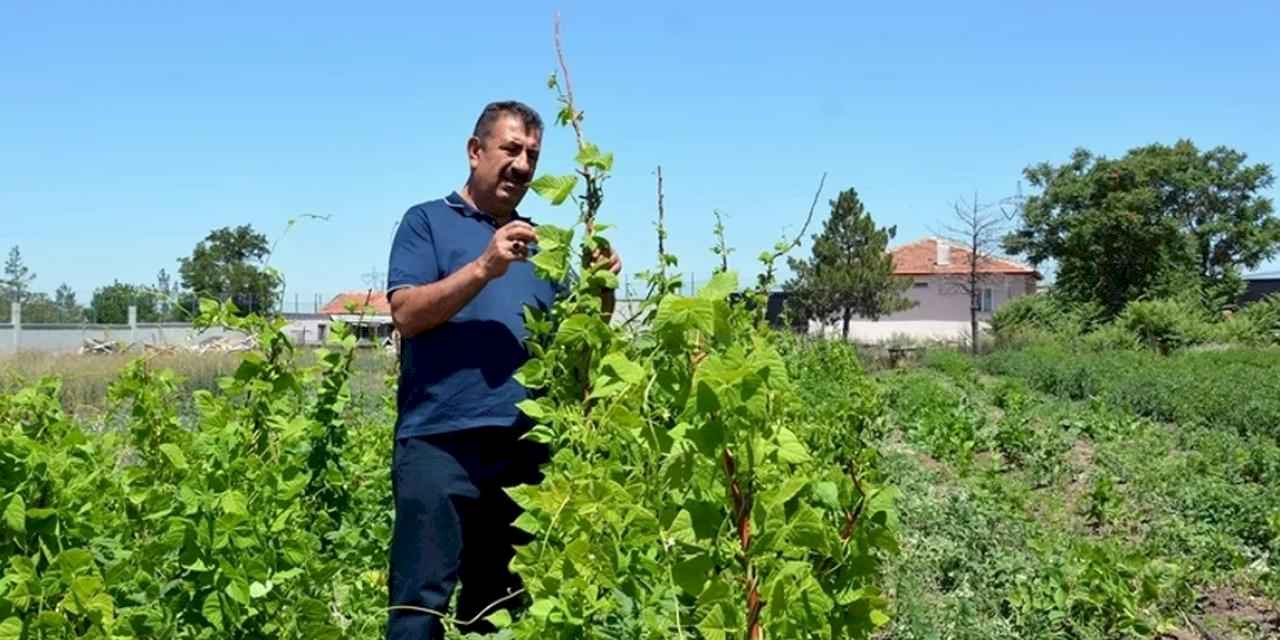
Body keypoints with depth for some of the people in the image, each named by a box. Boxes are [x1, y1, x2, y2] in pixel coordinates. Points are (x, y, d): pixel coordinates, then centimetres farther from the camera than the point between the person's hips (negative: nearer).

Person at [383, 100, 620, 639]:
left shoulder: (538, 244, 20)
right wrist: (484, 267, -18)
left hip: (524, 445, 5)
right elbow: (406, 314, -7)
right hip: (440, 439, -5)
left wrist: (600, 291, -2)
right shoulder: (427, 221, 7)